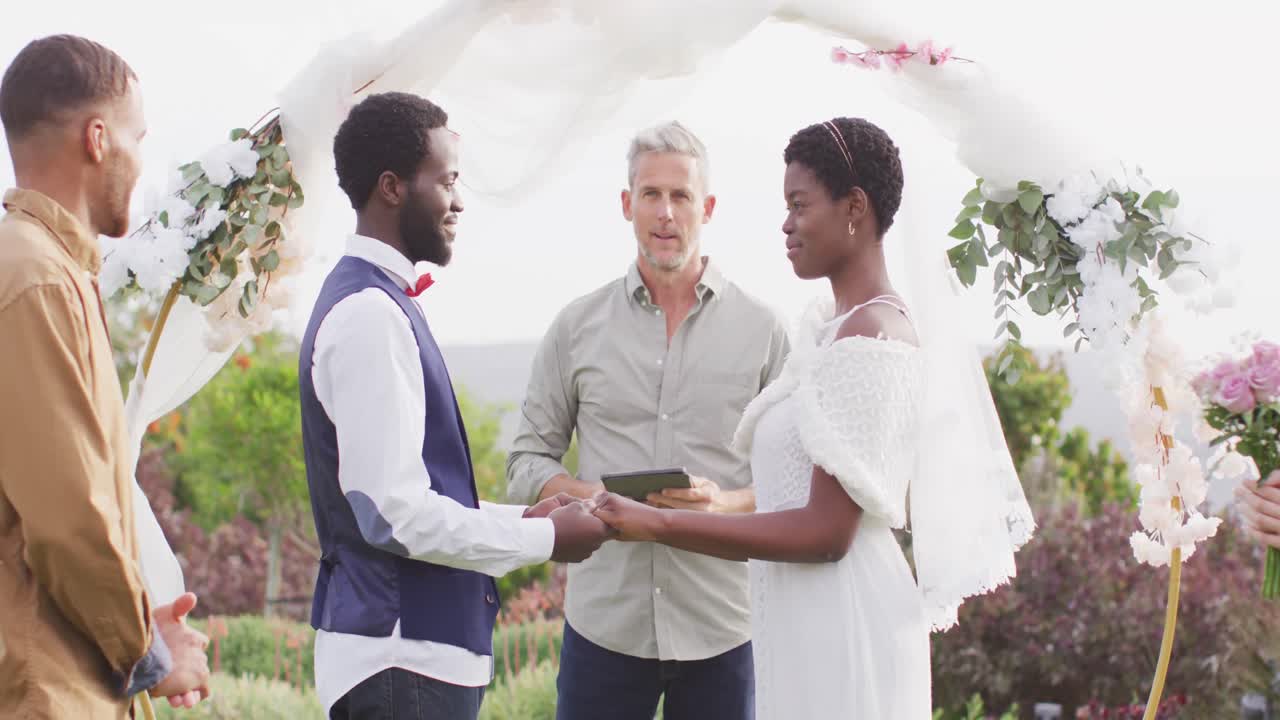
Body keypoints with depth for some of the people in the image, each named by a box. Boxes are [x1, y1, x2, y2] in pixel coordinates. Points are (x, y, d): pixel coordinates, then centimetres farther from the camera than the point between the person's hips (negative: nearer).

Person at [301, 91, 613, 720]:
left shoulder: (382, 304, 14)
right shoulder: (370, 317, -16)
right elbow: (397, 513, -22)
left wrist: (521, 519, 12)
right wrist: (543, 539, -12)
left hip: (419, 647, 10)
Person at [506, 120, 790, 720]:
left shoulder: (761, 329, 5)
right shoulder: (578, 327, 7)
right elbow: (526, 461, 11)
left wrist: (724, 504, -14)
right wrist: (593, 498, -9)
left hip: (720, 627, 0)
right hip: (604, 620, 0)